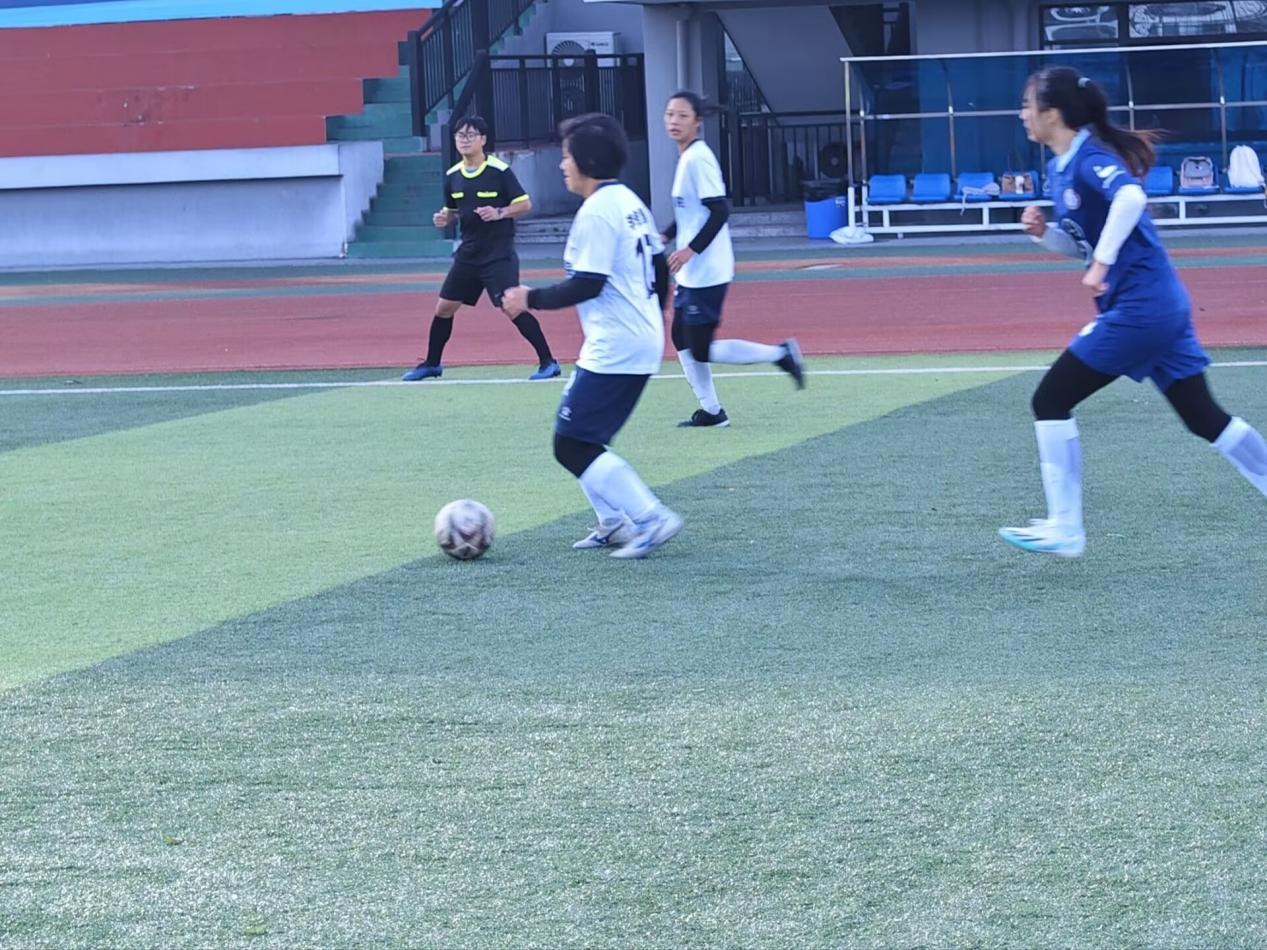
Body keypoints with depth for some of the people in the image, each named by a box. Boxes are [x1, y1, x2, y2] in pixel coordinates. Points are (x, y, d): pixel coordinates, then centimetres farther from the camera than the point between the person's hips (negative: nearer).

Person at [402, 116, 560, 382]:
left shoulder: (500, 171, -11)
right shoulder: (452, 176, 6)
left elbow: (525, 204, -7)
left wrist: (500, 213, -23)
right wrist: (443, 218, -4)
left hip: (499, 254, -6)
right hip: (468, 253, 6)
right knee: (444, 307, 9)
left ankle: (548, 362, -8)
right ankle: (432, 363, 26)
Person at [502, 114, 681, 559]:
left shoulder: (597, 213, -17)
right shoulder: (631, 202, 13)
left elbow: (587, 284, -22)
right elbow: (660, 268, 20)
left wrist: (531, 299, -11)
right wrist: (653, 322, 31)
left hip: (612, 351, -10)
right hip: (644, 345, 10)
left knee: (572, 446, -7)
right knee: (584, 437, 20)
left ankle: (652, 518, -11)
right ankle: (615, 522, 20)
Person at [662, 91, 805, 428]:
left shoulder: (698, 159, -17)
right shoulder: (686, 158, 11)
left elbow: (720, 211, -23)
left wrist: (691, 249, -24)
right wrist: (665, 236, 16)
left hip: (706, 272, -10)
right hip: (692, 273, 10)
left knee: (701, 350, -7)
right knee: (682, 338, 14)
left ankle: (779, 354, -1)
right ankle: (710, 411, 22)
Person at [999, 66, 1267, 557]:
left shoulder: (1089, 158, -14)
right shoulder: (1062, 167, 14)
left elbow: (1130, 197, -35)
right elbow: (1080, 244, 24)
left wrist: (1101, 264, -33)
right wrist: (1043, 231, 5)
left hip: (1137, 309, -10)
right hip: (1163, 307, 10)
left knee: (1051, 401, -3)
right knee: (1204, 417, 13)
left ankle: (1064, 530, 0)